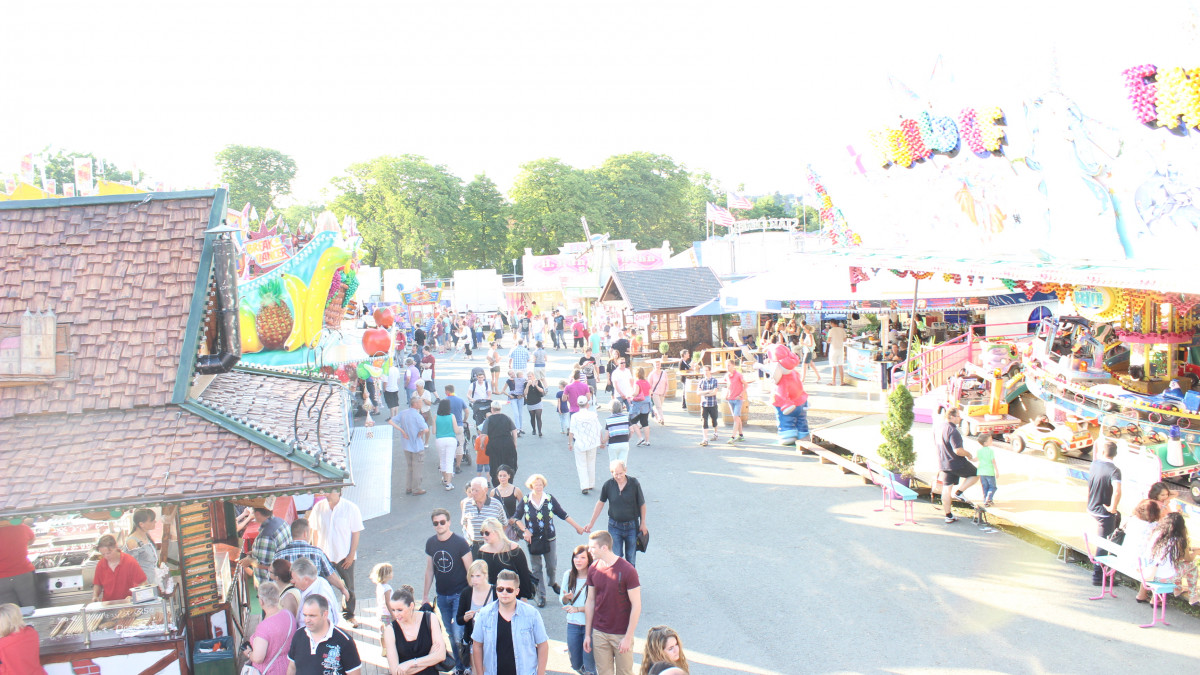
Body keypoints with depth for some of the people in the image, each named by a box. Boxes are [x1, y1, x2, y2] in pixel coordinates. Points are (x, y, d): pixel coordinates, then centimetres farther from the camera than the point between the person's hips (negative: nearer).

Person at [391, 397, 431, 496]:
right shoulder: (417, 416, -20)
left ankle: (408, 488, 25)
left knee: (410, 468, 20)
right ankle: (416, 489, 13)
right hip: (417, 446, -7)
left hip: (406, 446, 7)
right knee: (417, 468, 6)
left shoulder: (403, 414, 1)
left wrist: (402, 431, -3)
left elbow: (390, 421, 1)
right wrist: (420, 434, -9)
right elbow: (426, 429, -30)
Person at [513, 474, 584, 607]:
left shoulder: (549, 499, -4)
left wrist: (577, 527, 4)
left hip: (549, 538, 1)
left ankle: (552, 583, 40)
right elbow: (517, 518, 4)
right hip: (533, 540, 0)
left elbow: (563, 514, 2)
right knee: (537, 569, 6)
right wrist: (525, 530, -10)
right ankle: (541, 596, 17)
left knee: (551, 565, 7)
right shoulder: (525, 501, -6)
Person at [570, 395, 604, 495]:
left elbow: (571, 432, -9)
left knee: (581, 466, 5)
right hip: (592, 443, 3)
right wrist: (601, 442, 16)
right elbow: (599, 430, 2)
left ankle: (584, 486, -6)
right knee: (591, 464, 19)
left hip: (580, 444, -3)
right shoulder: (593, 415, -5)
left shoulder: (575, 416, -12)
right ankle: (591, 484, 29)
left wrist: (569, 443, 4)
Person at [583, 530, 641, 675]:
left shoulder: (627, 570, -16)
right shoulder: (593, 570, -1)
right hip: (599, 633, 4)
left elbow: (636, 606, -13)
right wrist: (587, 634, 8)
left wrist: (628, 637, -14)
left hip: (622, 634, -4)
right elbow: (590, 601, 8)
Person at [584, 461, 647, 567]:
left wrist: (643, 524, 3)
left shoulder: (634, 483, -14)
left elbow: (642, 504, -2)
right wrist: (591, 523, 7)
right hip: (615, 526, 1)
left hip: (632, 526, 0)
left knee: (631, 559, 11)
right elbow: (600, 503, 3)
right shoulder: (608, 485, -10)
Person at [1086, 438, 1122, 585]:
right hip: (1104, 512, -7)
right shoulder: (1114, 470, -23)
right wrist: (1112, 508, -25)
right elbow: (1117, 492, -37)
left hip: (1092, 508, 7)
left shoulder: (1094, 464, -4)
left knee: (1116, 517, 34)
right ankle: (1098, 576, 9)